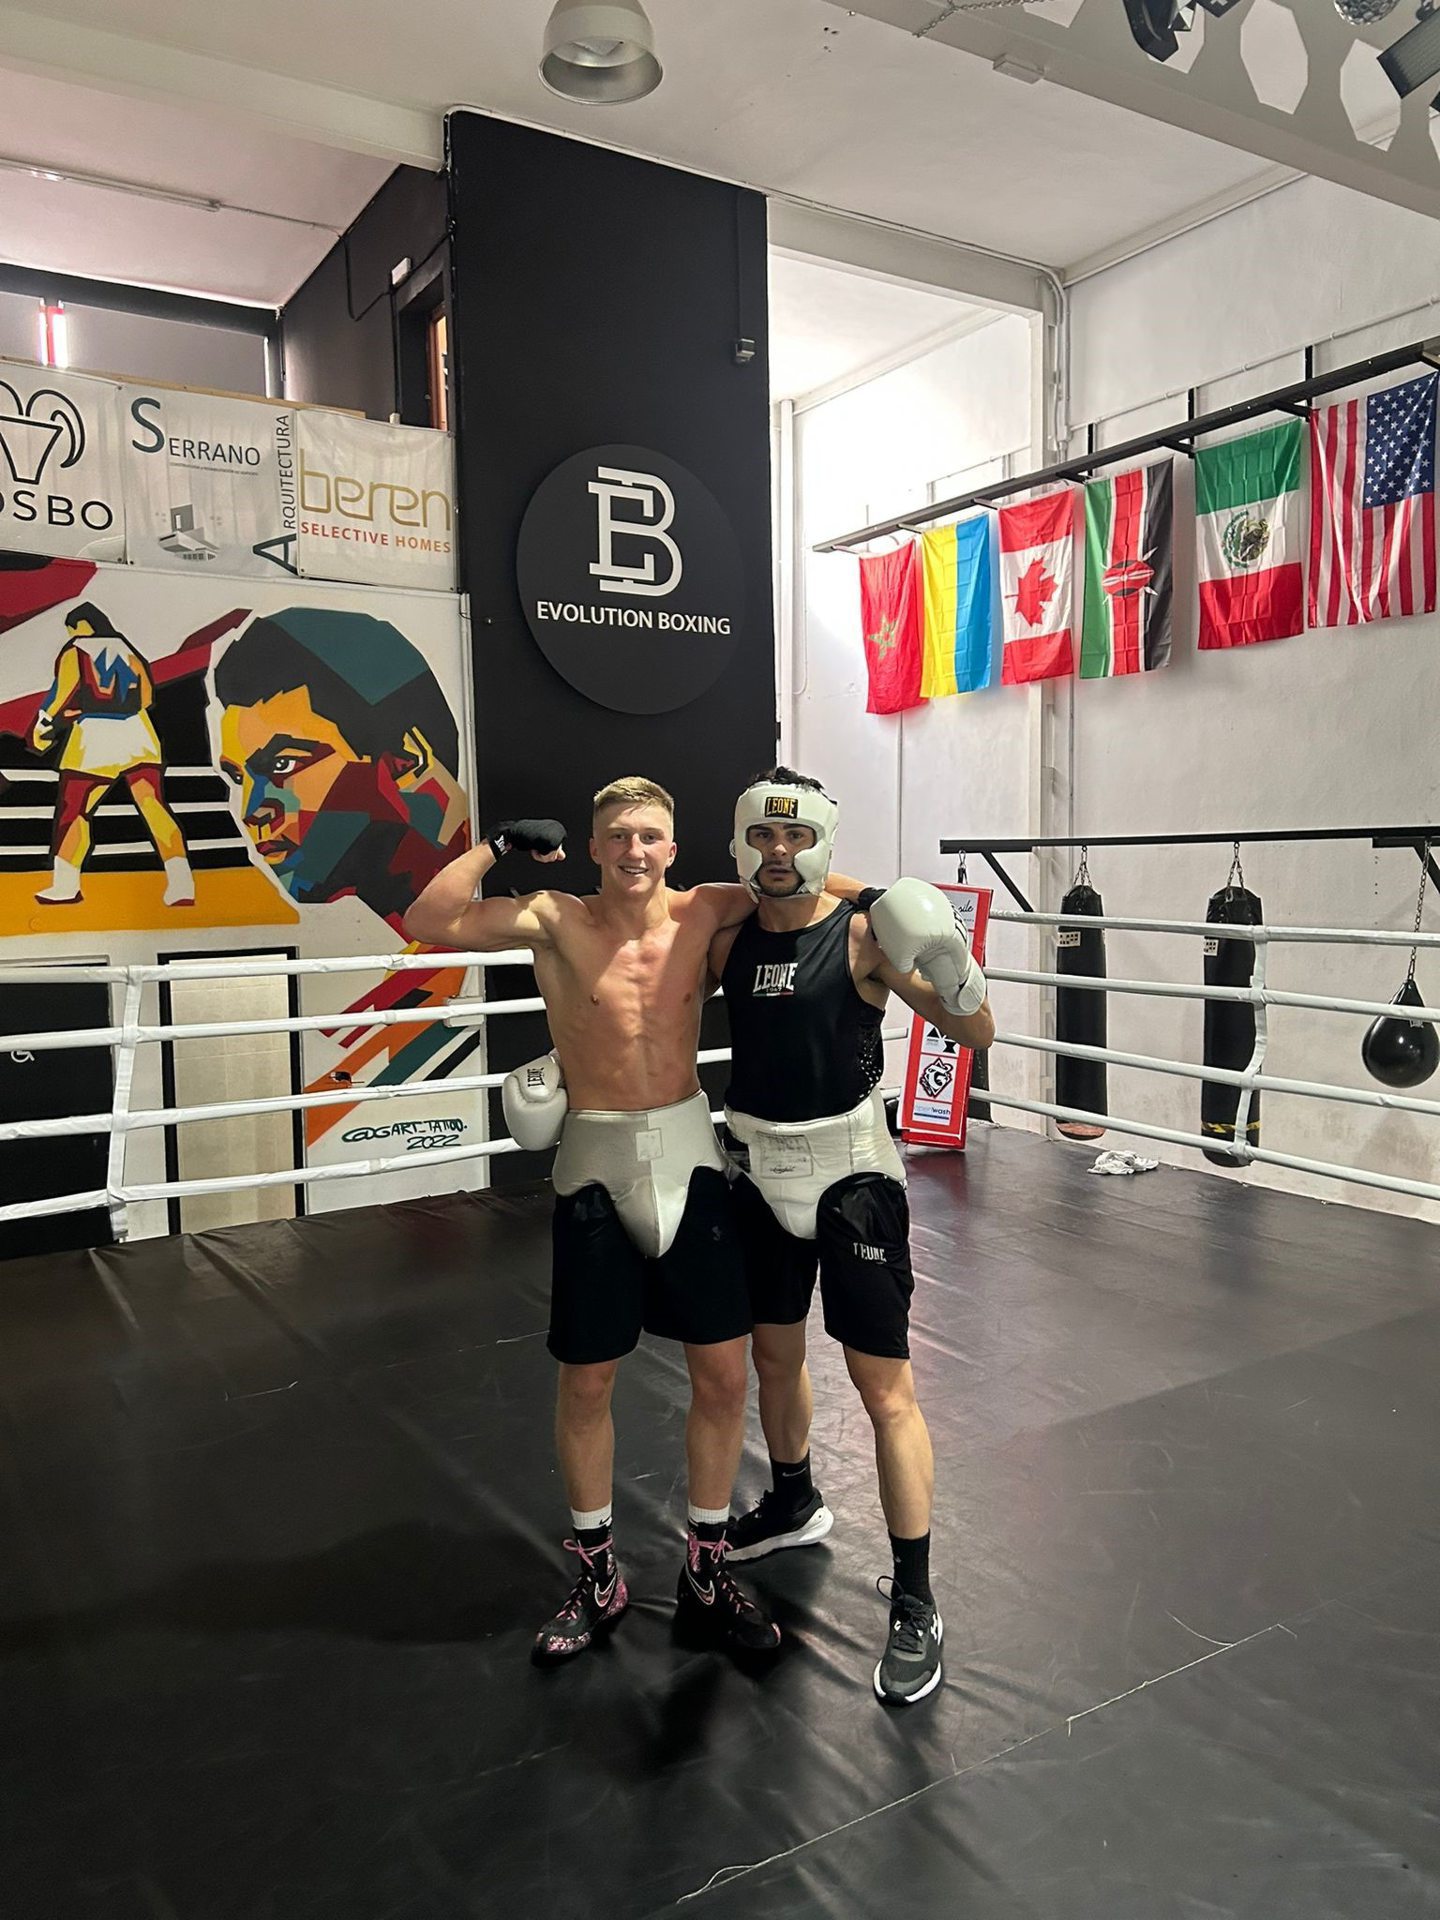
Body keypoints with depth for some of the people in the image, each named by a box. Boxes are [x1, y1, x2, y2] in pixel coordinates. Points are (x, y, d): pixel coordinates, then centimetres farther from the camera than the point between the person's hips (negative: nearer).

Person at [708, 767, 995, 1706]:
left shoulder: (863, 935, -14)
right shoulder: (728, 938, 1)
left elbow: (977, 1034, -15)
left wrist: (953, 975, -34)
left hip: (850, 1172, -5)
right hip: (761, 1171, 6)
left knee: (886, 1391, -3)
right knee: (774, 1354, 23)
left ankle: (915, 1605, 12)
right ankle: (794, 1504, 49)